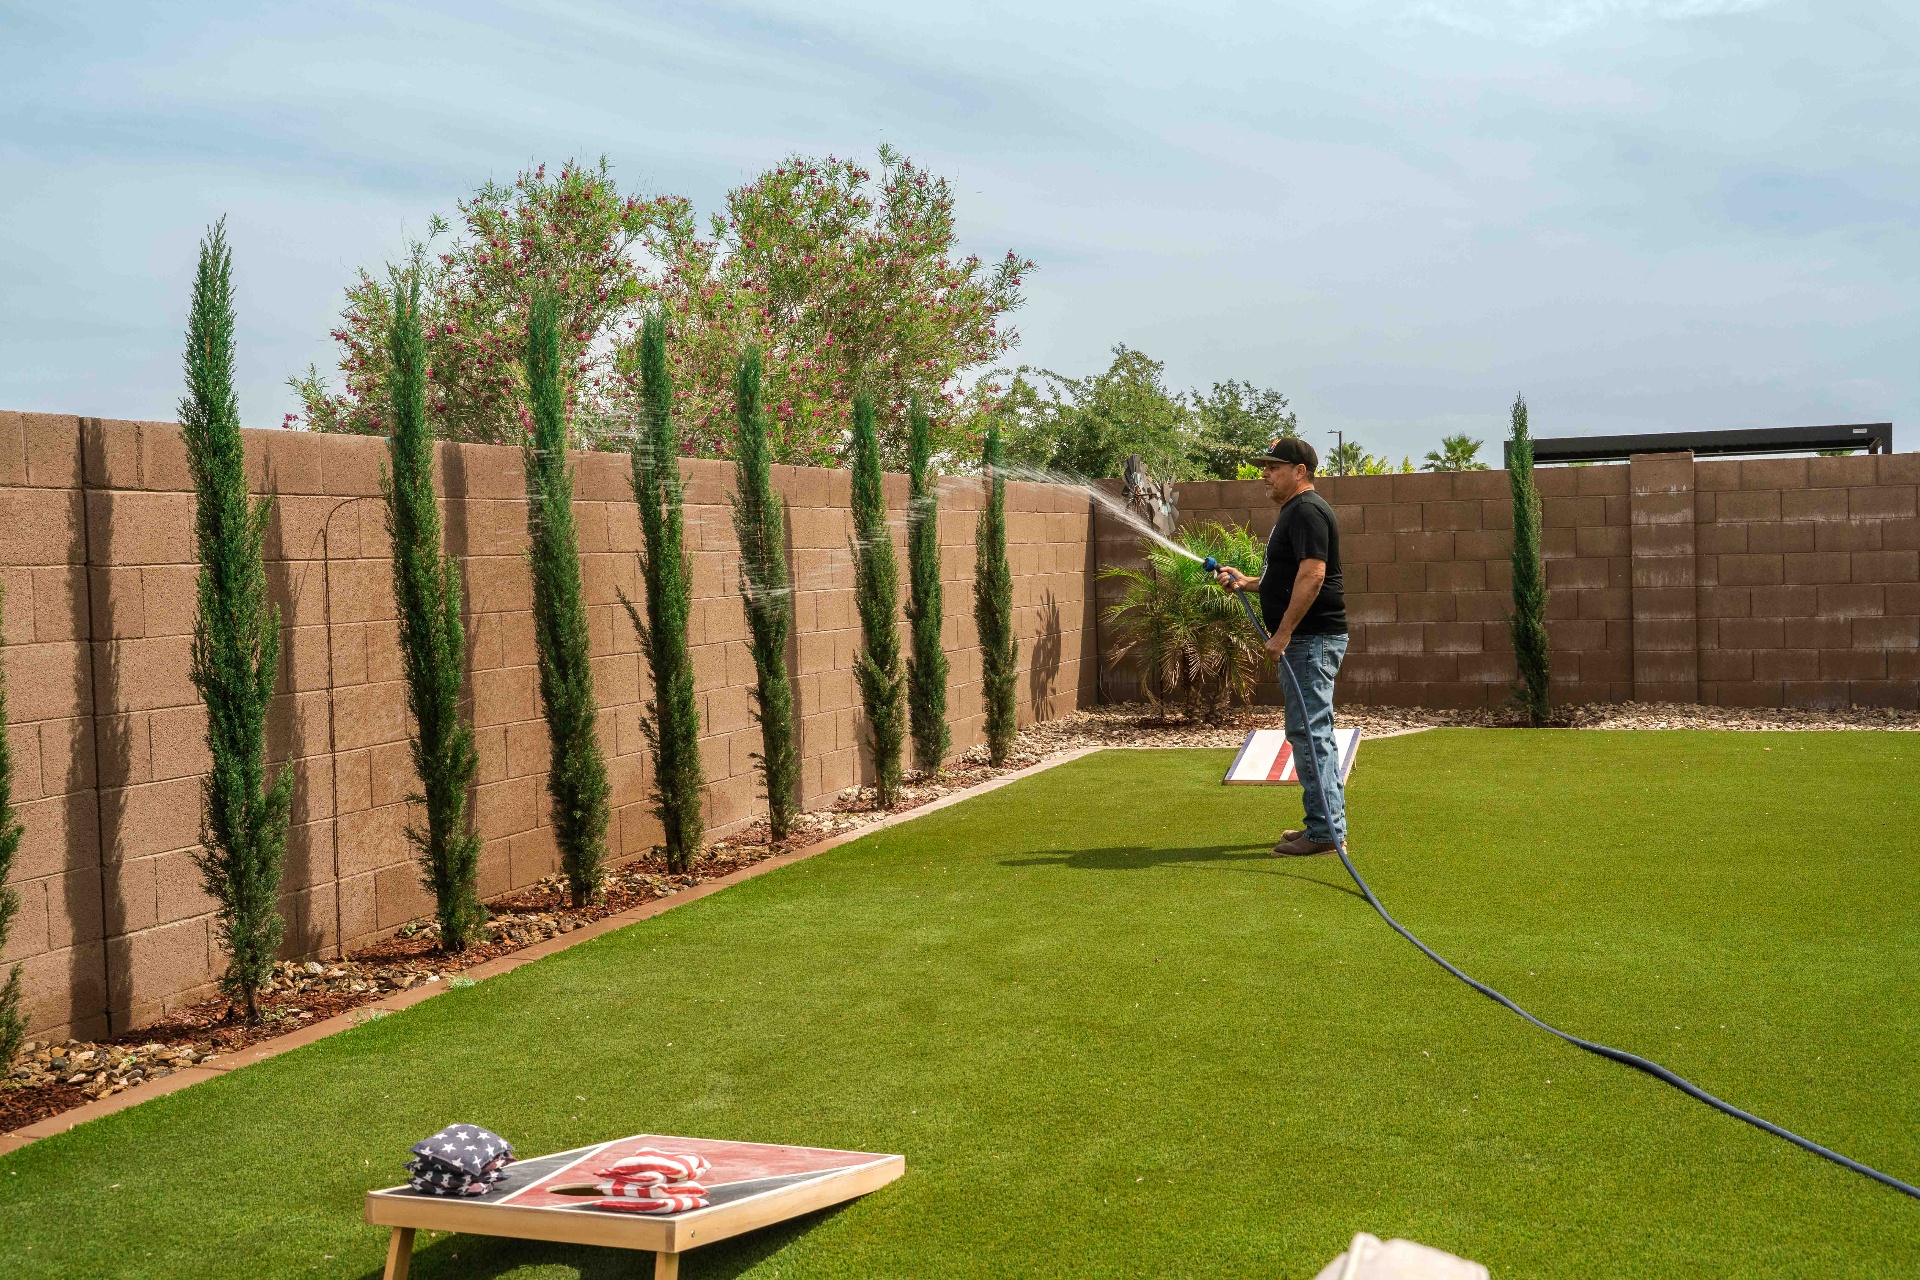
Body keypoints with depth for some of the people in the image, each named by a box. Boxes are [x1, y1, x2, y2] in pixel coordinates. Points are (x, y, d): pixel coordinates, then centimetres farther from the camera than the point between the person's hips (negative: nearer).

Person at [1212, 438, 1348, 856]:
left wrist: (1283, 633, -24)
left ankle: (1325, 831, -8)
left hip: (1312, 638, -11)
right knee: (1313, 732, 14)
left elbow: (1312, 575, -25)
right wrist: (1246, 581, 17)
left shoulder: (1307, 512, -15)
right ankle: (1327, 823, 20)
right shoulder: (1294, 512, 20)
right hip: (1305, 639, 11)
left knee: (1309, 731, -10)